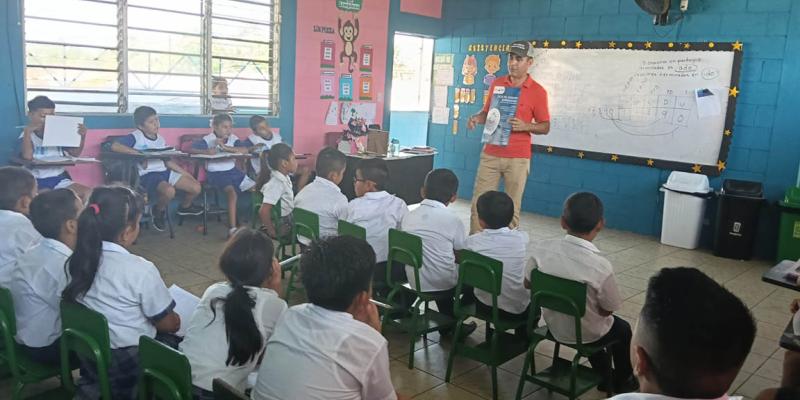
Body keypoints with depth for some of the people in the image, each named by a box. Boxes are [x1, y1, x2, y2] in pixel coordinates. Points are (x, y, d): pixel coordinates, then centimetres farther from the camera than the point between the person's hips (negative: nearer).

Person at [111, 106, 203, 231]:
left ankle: (185, 206, 30)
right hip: (147, 175, -7)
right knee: (169, 190, -37)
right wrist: (138, 153, -25)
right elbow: (114, 146, -22)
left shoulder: (161, 139, 14)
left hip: (165, 171, 7)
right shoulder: (135, 137, -8)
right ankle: (159, 211, -1)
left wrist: (185, 173, 11)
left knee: (196, 188, -5)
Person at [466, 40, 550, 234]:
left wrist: (526, 126, -19)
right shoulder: (496, 84, 9)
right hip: (490, 154, 3)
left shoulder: (538, 92, -3)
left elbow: (545, 127, 1)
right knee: (479, 203, 2)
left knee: (512, 207, 2)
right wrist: (477, 118, -3)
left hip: (518, 158, -3)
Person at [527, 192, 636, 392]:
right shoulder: (601, 266, -31)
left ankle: (604, 377, 50)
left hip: (553, 325, 4)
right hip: (586, 334, -3)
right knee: (623, 329, 29)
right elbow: (607, 311, -16)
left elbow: (528, 284, -5)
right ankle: (623, 381, 50)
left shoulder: (542, 249, -21)